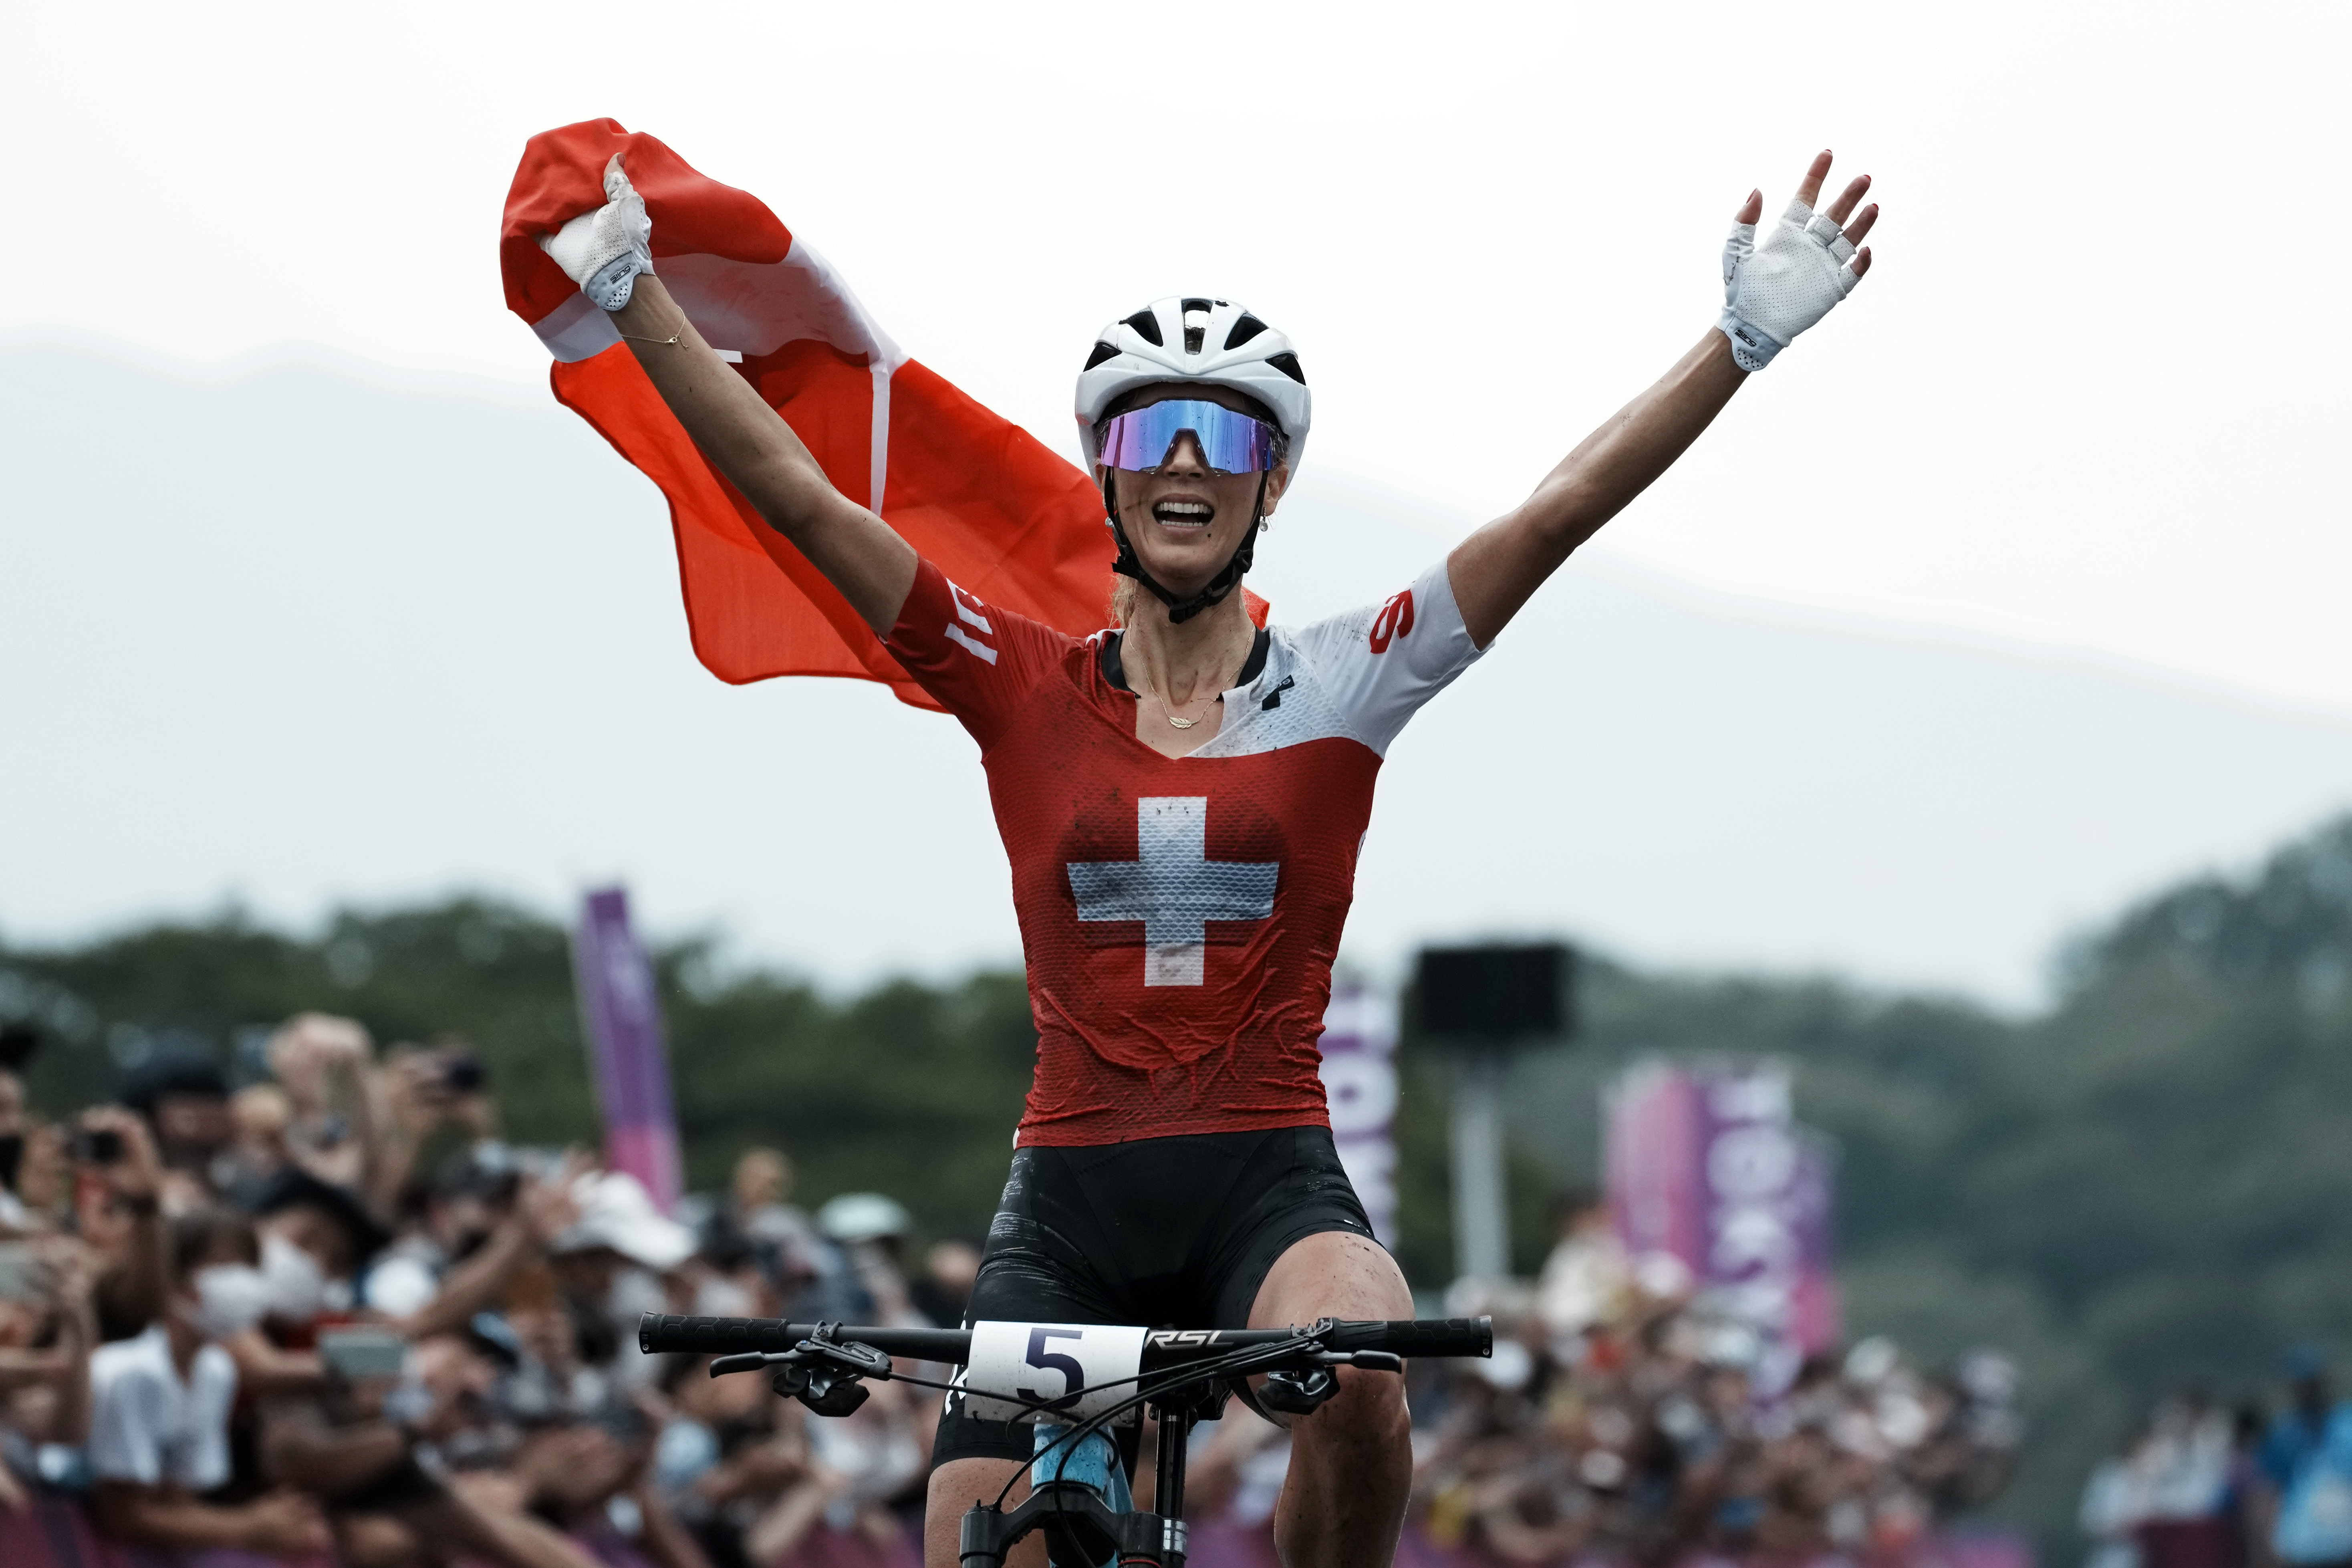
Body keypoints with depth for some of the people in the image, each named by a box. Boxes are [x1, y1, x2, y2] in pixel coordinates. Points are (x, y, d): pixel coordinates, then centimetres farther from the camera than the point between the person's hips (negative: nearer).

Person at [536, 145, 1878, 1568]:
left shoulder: (1336, 690, 4)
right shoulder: (1023, 691, 5)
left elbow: (1560, 514, -4)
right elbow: (798, 494, 1)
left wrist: (1745, 341, -11)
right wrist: (635, 295, -3)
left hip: (1269, 1181, -2)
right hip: (1069, 1196, 2)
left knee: (1355, 1377, -34)